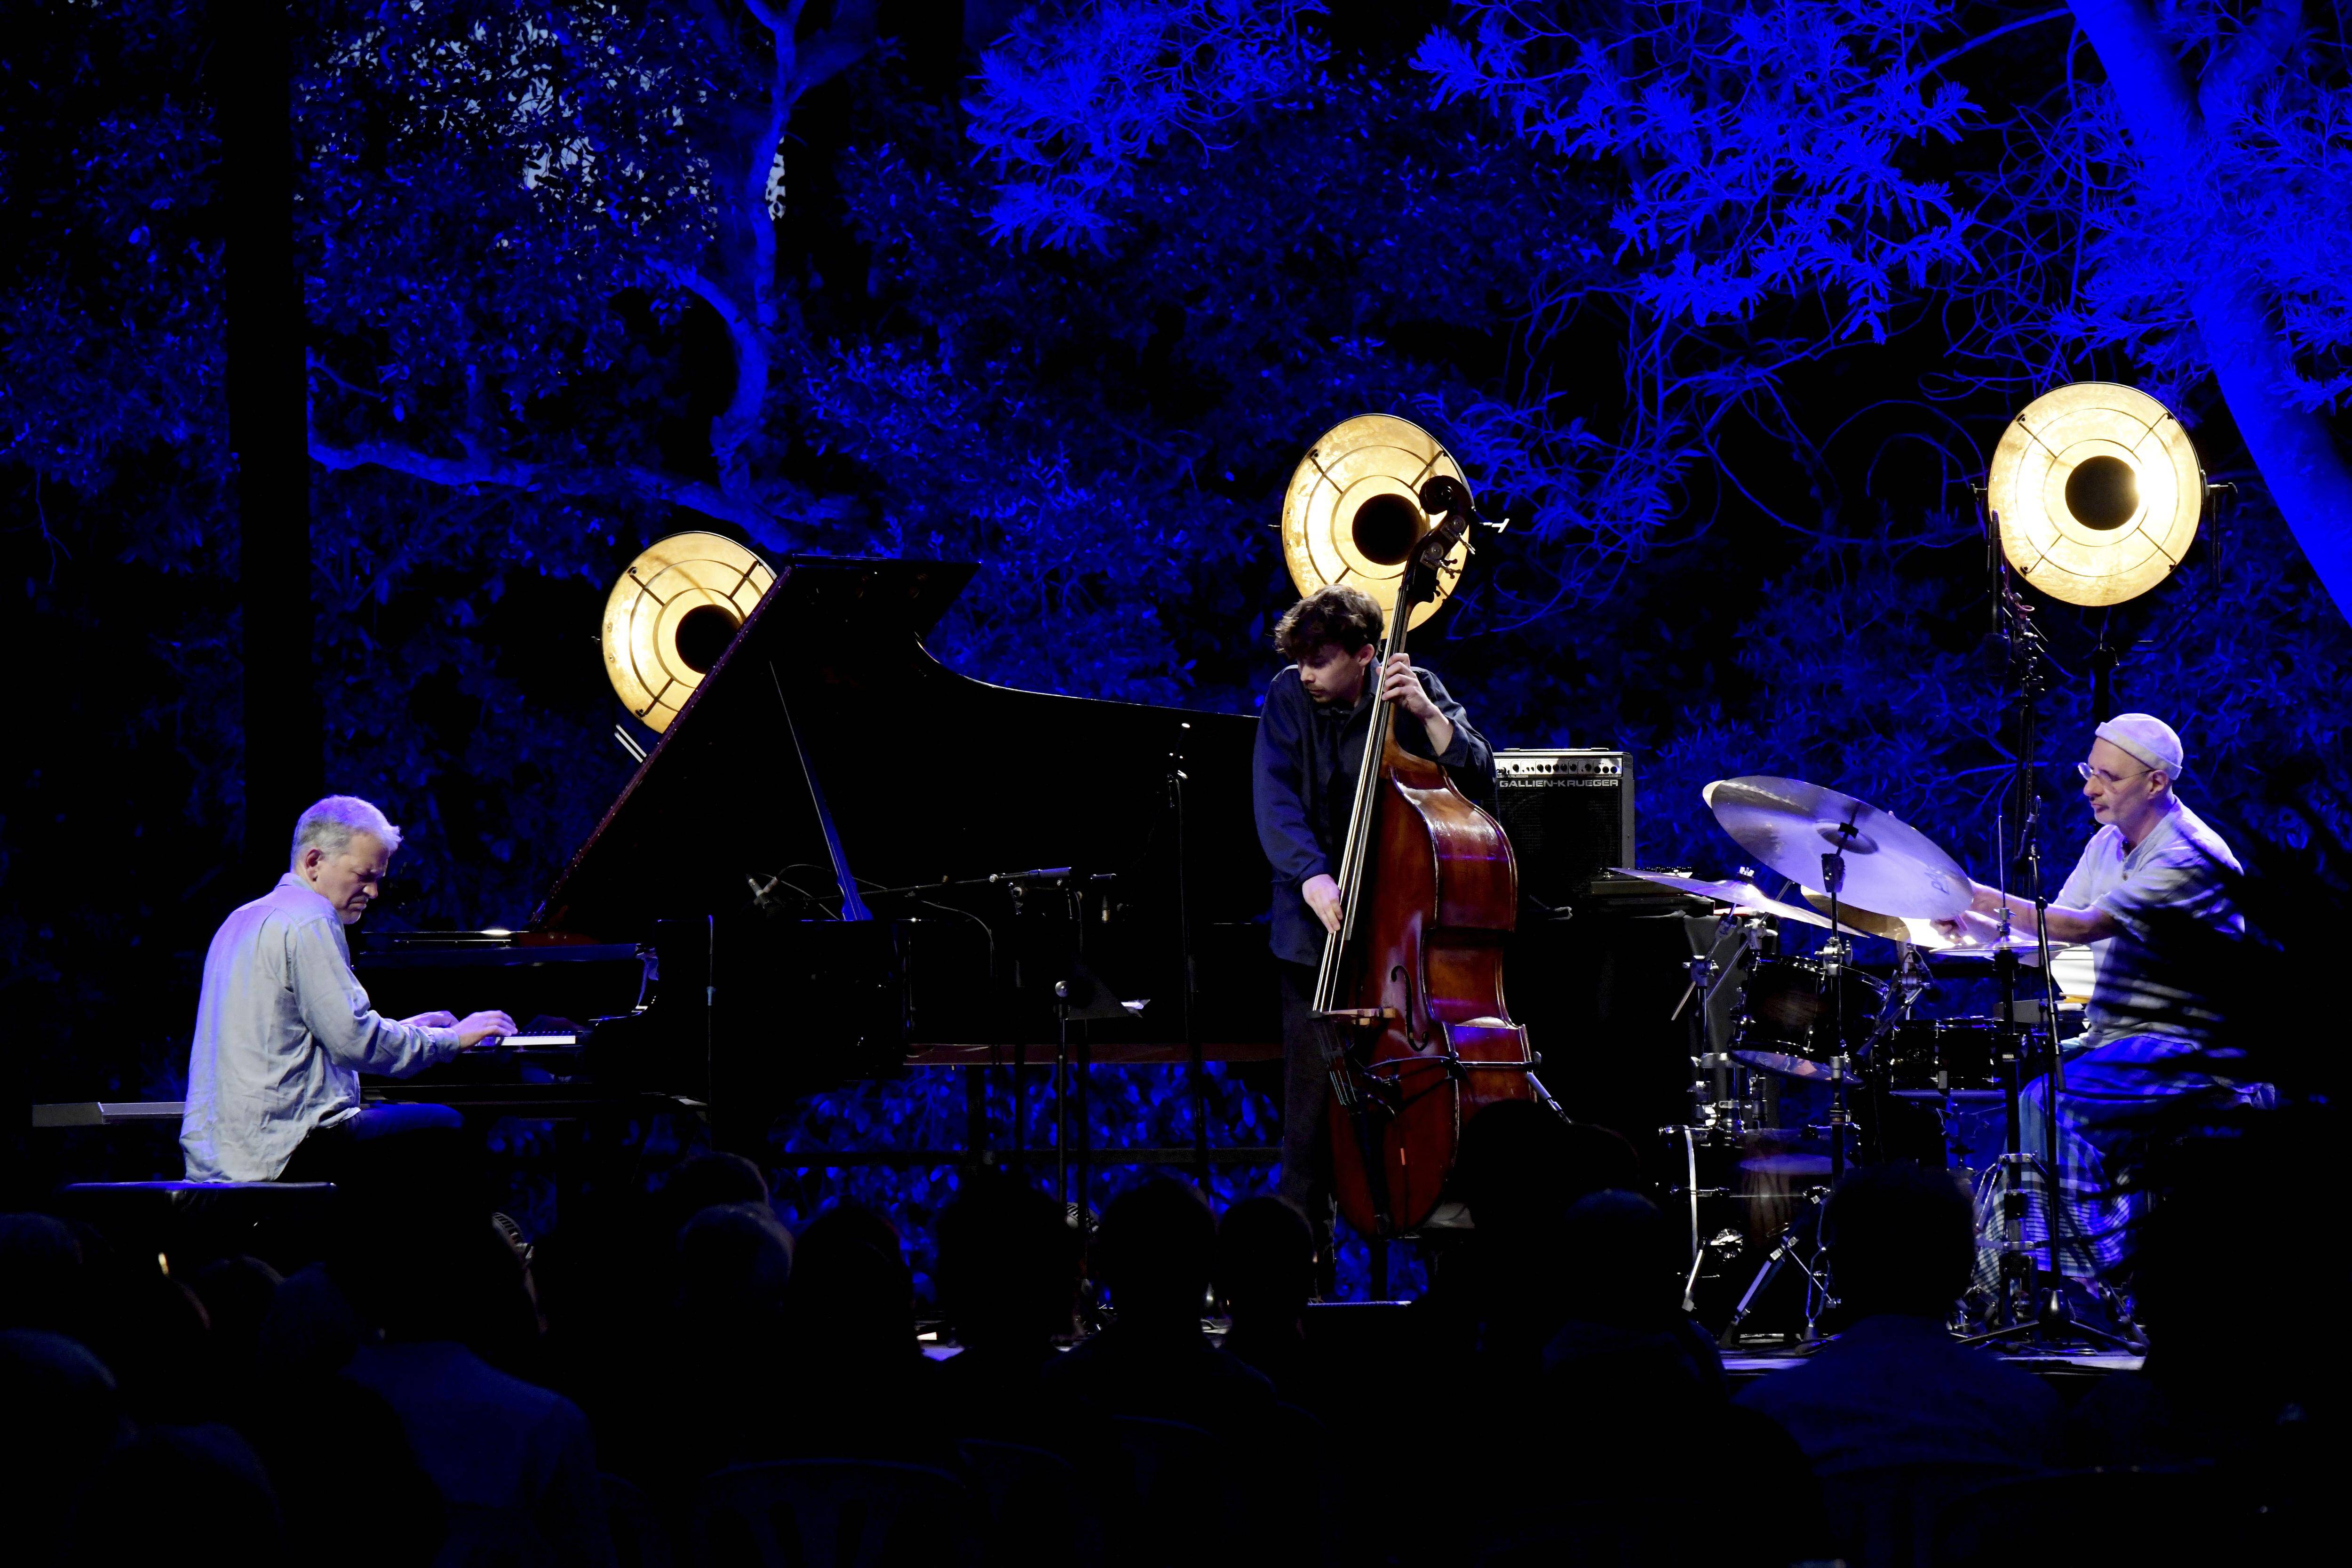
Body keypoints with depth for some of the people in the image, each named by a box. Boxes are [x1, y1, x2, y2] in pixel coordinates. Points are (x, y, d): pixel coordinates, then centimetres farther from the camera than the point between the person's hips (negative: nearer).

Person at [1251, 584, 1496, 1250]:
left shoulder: (1415, 691, 0)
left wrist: (1427, 714, -20)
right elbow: (1276, 800, -11)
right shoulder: (1290, 698, 1)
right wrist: (1312, 875, -26)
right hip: (1319, 936, 1)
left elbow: (1479, 781, -7)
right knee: (1314, 1105, -1)